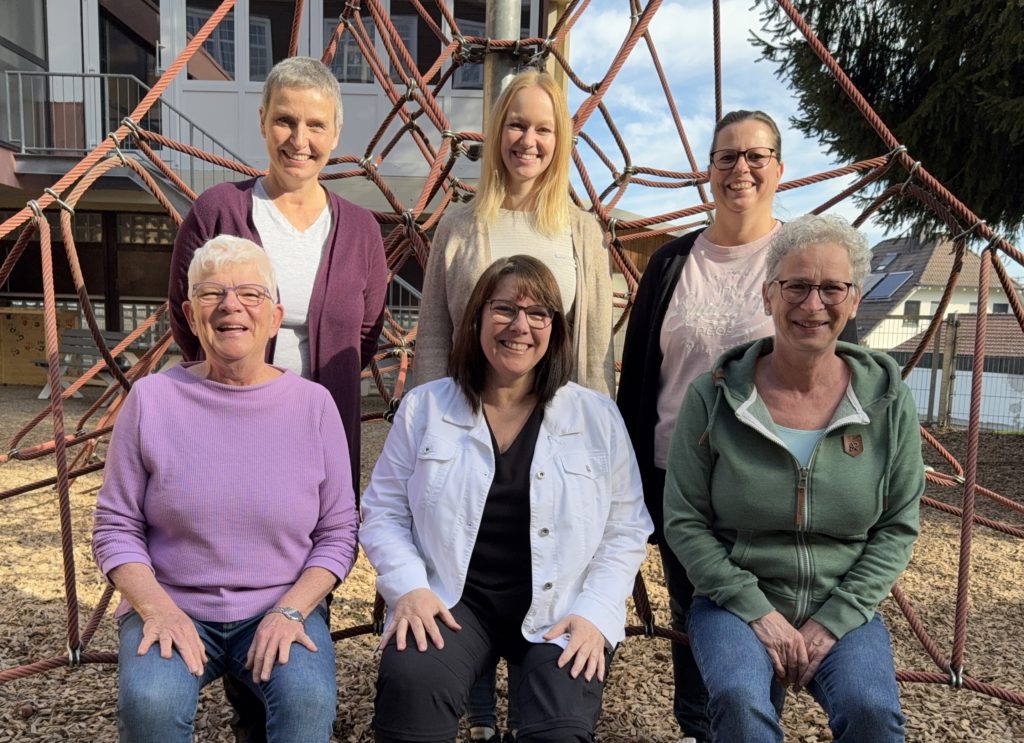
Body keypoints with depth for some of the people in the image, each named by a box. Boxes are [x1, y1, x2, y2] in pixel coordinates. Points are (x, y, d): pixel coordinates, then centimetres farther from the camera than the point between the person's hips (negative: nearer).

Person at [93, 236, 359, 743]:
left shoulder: (314, 404, -2)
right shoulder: (151, 399, -2)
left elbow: (338, 533, 1)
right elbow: (116, 527, 1)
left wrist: (290, 610, -12)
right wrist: (157, 609, -13)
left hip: (280, 608, 0)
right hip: (172, 608, 1)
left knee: (309, 697, -28)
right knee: (148, 701, -28)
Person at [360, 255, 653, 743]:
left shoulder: (598, 416, 4)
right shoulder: (423, 407, 4)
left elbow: (625, 530, 6)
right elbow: (383, 512, 7)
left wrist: (596, 612, -8)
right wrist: (409, 587, -10)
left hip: (559, 611, 0)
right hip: (451, 600, 1)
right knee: (410, 687, -29)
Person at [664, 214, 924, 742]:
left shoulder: (889, 402, -2)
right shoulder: (713, 397, -7)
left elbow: (898, 529, 2)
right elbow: (684, 523, -4)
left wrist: (831, 623, -8)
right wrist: (758, 612, -13)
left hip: (844, 610, 2)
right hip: (735, 603, -1)